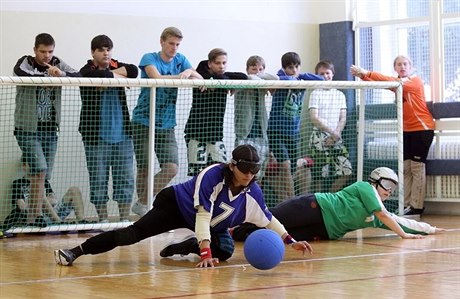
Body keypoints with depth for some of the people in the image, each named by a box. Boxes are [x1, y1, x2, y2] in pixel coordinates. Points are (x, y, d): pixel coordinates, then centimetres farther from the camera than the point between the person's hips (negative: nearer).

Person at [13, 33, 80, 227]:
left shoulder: (57, 64, 5)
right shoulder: (25, 62, -5)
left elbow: (78, 76, -9)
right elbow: (21, 74, -28)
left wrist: (62, 74, -29)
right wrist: (48, 75, -33)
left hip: (50, 129, 4)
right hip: (27, 129, -4)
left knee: (44, 177, 5)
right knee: (40, 169, -18)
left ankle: (32, 218, 13)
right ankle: (37, 215, -13)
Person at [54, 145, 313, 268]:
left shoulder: (253, 192, -15)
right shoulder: (213, 175, -32)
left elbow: (267, 218, 3)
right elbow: (203, 215, -35)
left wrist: (291, 241, 0)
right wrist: (205, 252, -42)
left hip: (214, 225, 6)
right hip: (176, 205, -6)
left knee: (226, 251, -19)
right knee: (134, 233, -20)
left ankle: (177, 249, 3)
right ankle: (76, 252, -23)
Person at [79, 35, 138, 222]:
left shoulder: (117, 67, 11)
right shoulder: (86, 71, -2)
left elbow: (133, 71, -10)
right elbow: (99, 77, -24)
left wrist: (108, 74, -12)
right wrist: (118, 76, -10)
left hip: (122, 135, 4)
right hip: (97, 136, -4)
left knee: (126, 178, 3)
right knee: (98, 179, 0)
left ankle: (125, 218, 10)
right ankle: (103, 219, 11)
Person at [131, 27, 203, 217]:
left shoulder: (180, 60, 10)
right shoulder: (149, 58, -4)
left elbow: (200, 79, -1)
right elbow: (156, 77, -24)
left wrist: (189, 72, -22)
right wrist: (181, 77, -20)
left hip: (167, 125, 4)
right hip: (144, 122, -4)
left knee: (171, 167, -9)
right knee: (144, 169, 0)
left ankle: (142, 204, 3)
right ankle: (142, 204, 16)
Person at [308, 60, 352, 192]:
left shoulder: (340, 95, 14)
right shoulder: (316, 93, 1)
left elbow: (343, 118, 8)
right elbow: (314, 118, -9)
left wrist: (336, 133, -9)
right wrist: (331, 131, -14)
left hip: (336, 138, 4)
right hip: (319, 137, -4)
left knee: (346, 171, -5)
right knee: (319, 173, -6)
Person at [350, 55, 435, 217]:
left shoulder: (415, 81, -12)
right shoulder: (398, 83, 9)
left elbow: (392, 82, -27)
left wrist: (368, 73, -33)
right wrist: (363, 76, -26)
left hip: (422, 129, -7)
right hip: (406, 130, 7)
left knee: (417, 167, -7)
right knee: (405, 168, 5)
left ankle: (417, 207, -5)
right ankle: (405, 205, 7)